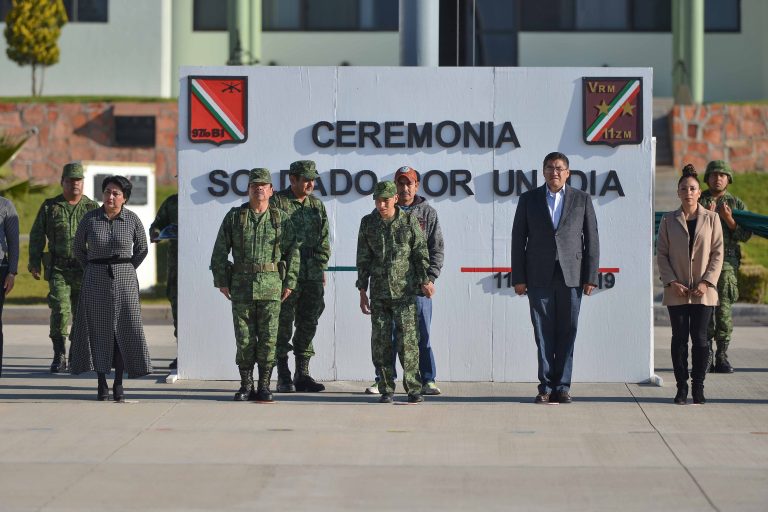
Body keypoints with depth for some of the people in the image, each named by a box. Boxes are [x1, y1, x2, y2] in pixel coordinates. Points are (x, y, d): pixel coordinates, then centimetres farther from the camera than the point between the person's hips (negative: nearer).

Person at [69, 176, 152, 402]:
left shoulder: (132, 220, -2)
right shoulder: (90, 218, -2)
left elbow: (142, 249, 11)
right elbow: (78, 248, 11)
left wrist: (127, 271, 6)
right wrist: (92, 272, 7)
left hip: (124, 280, 0)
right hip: (96, 281, 0)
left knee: (125, 329, -3)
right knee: (99, 330, 2)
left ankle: (118, 384, 4)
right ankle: (102, 384, 9)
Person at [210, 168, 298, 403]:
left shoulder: (281, 218, 6)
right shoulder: (234, 217, 6)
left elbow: (292, 252, 7)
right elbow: (220, 252, 8)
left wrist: (289, 282, 1)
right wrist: (221, 281, 2)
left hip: (271, 286, 0)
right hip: (241, 285, 0)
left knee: (268, 337, -2)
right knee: (244, 338, 2)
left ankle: (264, 385, 6)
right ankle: (246, 385, 10)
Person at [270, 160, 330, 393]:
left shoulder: (317, 205, 15)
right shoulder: (277, 203, -2)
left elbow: (323, 241, 18)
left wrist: (321, 267, 9)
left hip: (312, 276, 5)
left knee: (308, 324, 6)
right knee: (284, 324, -2)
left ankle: (303, 374, 12)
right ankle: (283, 376, 3)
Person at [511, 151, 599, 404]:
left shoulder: (582, 199, 8)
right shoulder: (529, 199, 9)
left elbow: (592, 240, 6)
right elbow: (518, 239, 7)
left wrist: (590, 277, -1)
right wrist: (518, 278, 0)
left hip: (571, 276, 0)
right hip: (539, 277, 0)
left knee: (567, 333, 1)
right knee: (543, 334, -1)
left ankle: (562, 387, 6)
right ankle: (546, 387, 3)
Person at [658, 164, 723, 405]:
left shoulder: (711, 219, 4)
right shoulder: (669, 220, 6)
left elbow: (717, 253, 2)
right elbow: (661, 254, 4)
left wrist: (707, 282, -8)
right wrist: (672, 282, -8)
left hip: (703, 292, -1)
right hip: (677, 292, 1)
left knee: (699, 339, -2)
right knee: (679, 338, 1)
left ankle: (698, 387, 5)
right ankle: (681, 387, 6)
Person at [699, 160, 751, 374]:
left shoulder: (737, 204, 11)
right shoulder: (698, 202, 10)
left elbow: (745, 235, 5)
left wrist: (729, 219, -10)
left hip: (727, 262, 0)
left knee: (724, 310, -4)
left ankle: (722, 356, 2)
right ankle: (706, 357, 1)